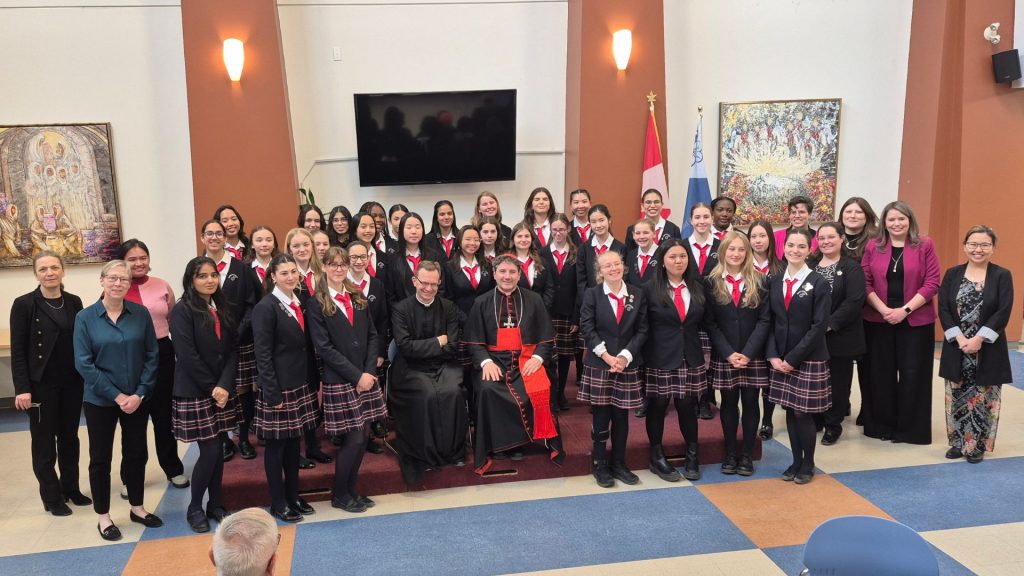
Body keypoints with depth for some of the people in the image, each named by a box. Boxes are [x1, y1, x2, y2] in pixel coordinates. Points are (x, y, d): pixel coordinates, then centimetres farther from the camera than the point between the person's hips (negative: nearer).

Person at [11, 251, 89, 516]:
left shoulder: (74, 302, 4)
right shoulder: (24, 304, -8)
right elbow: (18, 351, -9)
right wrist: (22, 389, -15)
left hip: (72, 383, 4)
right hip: (41, 384, -4)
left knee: (70, 437, 14)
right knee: (44, 441, 6)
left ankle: (71, 488, 28)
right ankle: (51, 497, 18)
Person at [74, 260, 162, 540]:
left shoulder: (141, 314, -4)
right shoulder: (85, 317, -8)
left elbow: (152, 356, -2)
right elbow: (83, 364, -11)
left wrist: (139, 393, -11)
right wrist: (116, 395, -15)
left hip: (137, 399, 2)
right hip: (100, 401, -2)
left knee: (136, 453, 13)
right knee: (100, 457, 9)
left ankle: (137, 507, 31)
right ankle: (103, 516, 24)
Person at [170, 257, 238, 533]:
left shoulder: (224, 308, 8)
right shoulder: (182, 311, -9)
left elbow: (232, 350, 3)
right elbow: (188, 356, -15)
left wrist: (224, 385, -10)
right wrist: (211, 388, -13)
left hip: (222, 390, 5)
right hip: (194, 392, -5)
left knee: (219, 449, 9)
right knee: (210, 450, -4)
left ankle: (215, 504, 22)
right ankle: (194, 508, 13)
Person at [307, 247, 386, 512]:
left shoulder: (359, 298, 12)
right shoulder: (316, 304, -4)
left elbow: (372, 336, 9)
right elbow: (324, 347, -10)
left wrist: (369, 371, -5)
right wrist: (356, 376, -14)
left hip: (366, 378, 5)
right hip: (339, 381, -5)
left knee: (363, 436, 7)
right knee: (354, 437, -4)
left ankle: (351, 489, 23)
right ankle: (339, 494, 16)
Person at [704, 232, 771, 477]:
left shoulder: (759, 281, 1)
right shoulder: (711, 282, 1)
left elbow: (764, 320, -3)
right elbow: (710, 323, -2)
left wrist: (748, 352, -13)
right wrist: (728, 353, -12)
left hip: (754, 356, 0)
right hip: (723, 356, 0)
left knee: (750, 403, 6)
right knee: (729, 403, 8)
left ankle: (747, 455, 16)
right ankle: (730, 454, 19)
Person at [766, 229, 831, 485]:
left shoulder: (818, 284, -8)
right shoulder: (775, 282, 7)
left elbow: (819, 326, -12)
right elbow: (770, 322, 7)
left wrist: (793, 358, -14)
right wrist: (773, 356, -5)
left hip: (808, 359, -4)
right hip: (781, 359, 4)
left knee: (803, 413, 1)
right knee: (790, 411, 10)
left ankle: (808, 465, 19)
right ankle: (796, 461, 25)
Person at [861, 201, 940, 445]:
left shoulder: (925, 245, 0)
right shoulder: (873, 246, 4)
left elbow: (932, 284, -5)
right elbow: (864, 282, 1)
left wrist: (905, 310, -13)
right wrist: (883, 310, -12)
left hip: (916, 321, -1)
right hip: (878, 321, 2)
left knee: (913, 375, 2)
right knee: (881, 375, 6)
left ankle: (910, 428, 14)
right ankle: (882, 426, 19)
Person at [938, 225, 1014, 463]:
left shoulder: (1002, 276, -2)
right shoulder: (952, 274, 4)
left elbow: (1003, 313, -9)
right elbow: (943, 309, -1)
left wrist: (978, 339, -17)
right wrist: (959, 338, -13)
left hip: (988, 349, -2)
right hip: (957, 347, 2)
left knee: (983, 398, 3)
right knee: (957, 396, 9)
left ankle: (977, 445, 17)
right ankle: (958, 442, 22)